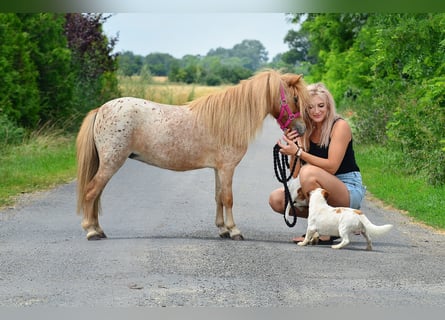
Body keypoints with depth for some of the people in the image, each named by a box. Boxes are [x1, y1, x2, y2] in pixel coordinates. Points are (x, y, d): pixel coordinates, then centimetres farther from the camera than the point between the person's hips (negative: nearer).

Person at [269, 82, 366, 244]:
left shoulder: (340, 126, -12)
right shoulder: (305, 131, 5)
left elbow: (331, 167, -22)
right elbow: (295, 174, -1)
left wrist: (298, 152, -26)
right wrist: (291, 145, -16)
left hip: (349, 191, -7)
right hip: (324, 191, 7)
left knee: (309, 171, -33)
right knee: (276, 199, -6)